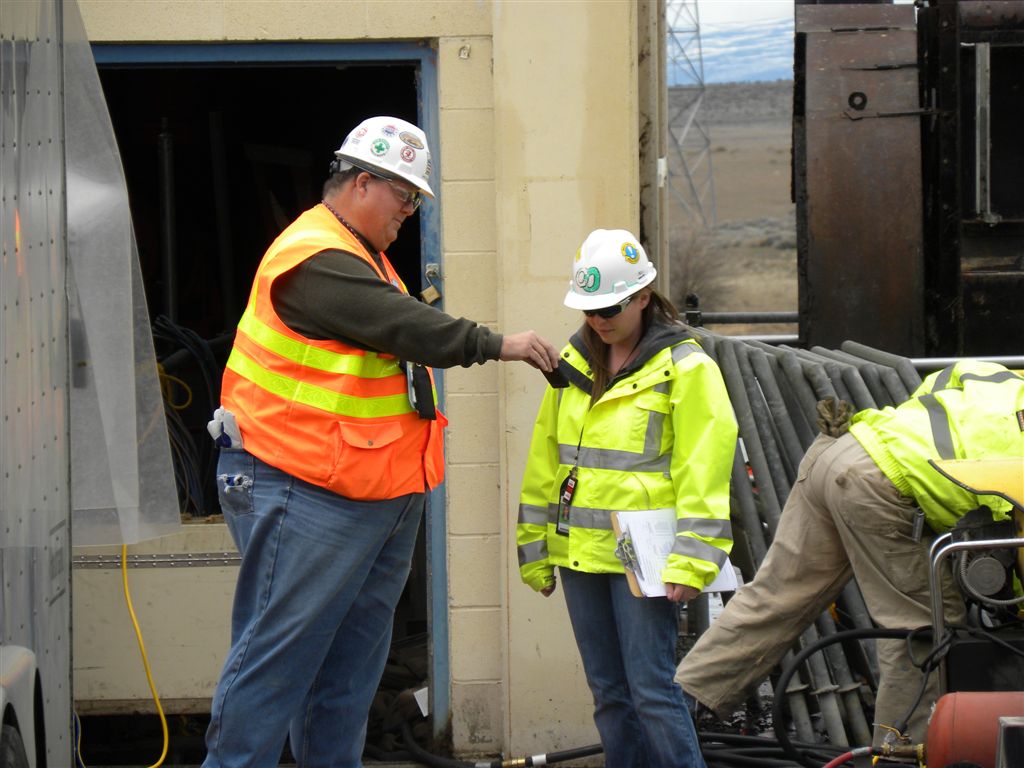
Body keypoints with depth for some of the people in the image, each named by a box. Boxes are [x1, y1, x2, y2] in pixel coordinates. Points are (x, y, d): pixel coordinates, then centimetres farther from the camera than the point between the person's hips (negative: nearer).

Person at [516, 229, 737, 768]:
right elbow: (545, 461, 17)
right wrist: (535, 550, 16)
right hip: (580, 554, 6)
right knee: (609, 693, 10)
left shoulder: (684, 368, -6)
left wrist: (689, 562, -16)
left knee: (651, 689, -9)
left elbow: (702, 475, -10)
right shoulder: (573, 364, 12)